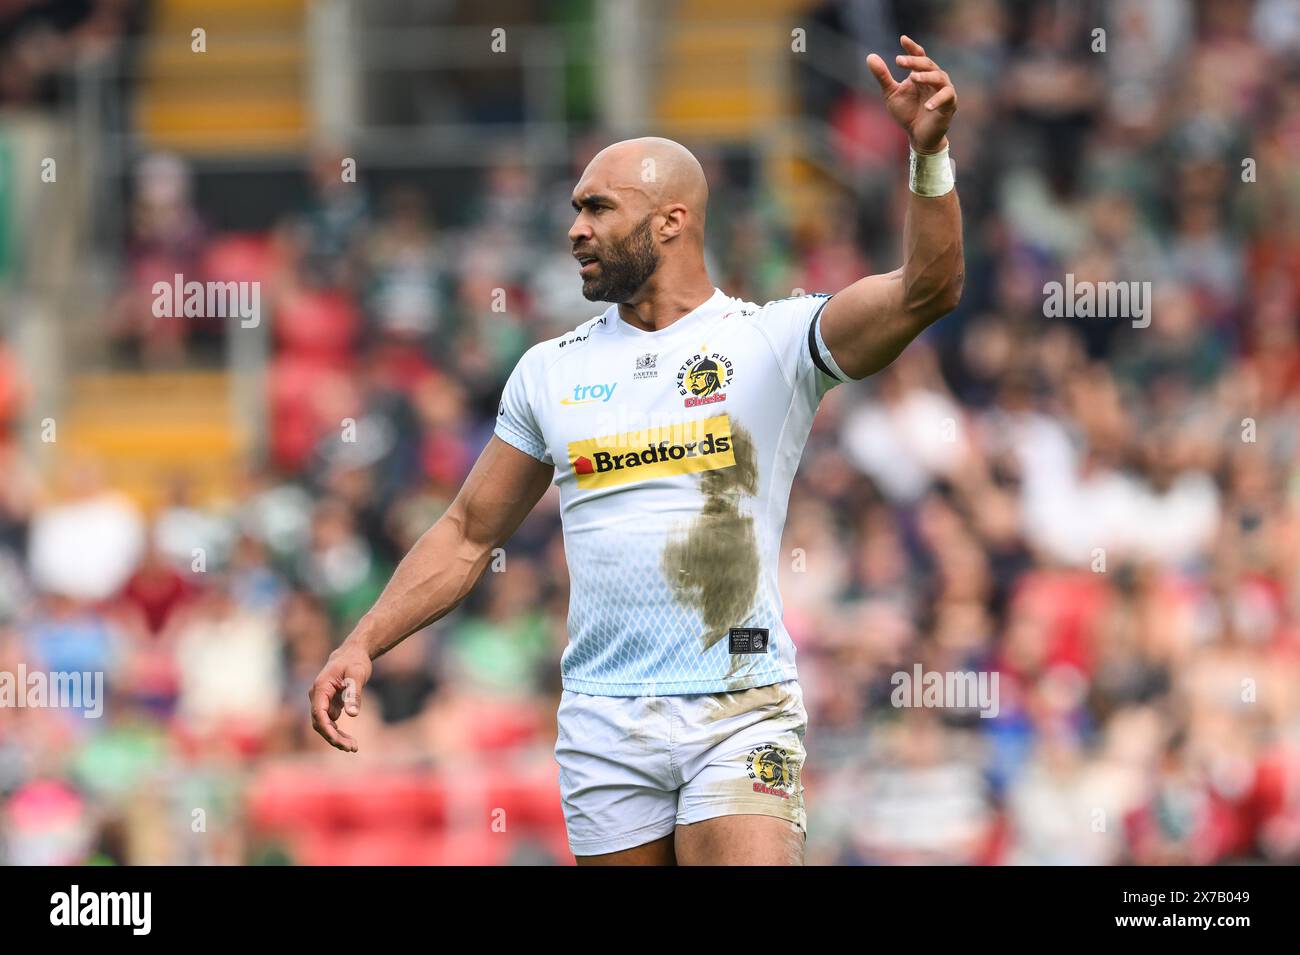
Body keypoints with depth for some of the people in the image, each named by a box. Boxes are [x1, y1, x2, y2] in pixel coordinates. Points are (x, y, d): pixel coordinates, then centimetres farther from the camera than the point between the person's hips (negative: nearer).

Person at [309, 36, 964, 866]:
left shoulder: (775, 341, -1)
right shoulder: (550, 373, 12)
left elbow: (927, 291, -15)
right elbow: (469, 534, 18)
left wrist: (930, 153, -29)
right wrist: (363, 644, 9)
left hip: (742, 712, -4)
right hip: (603, 727, 4)